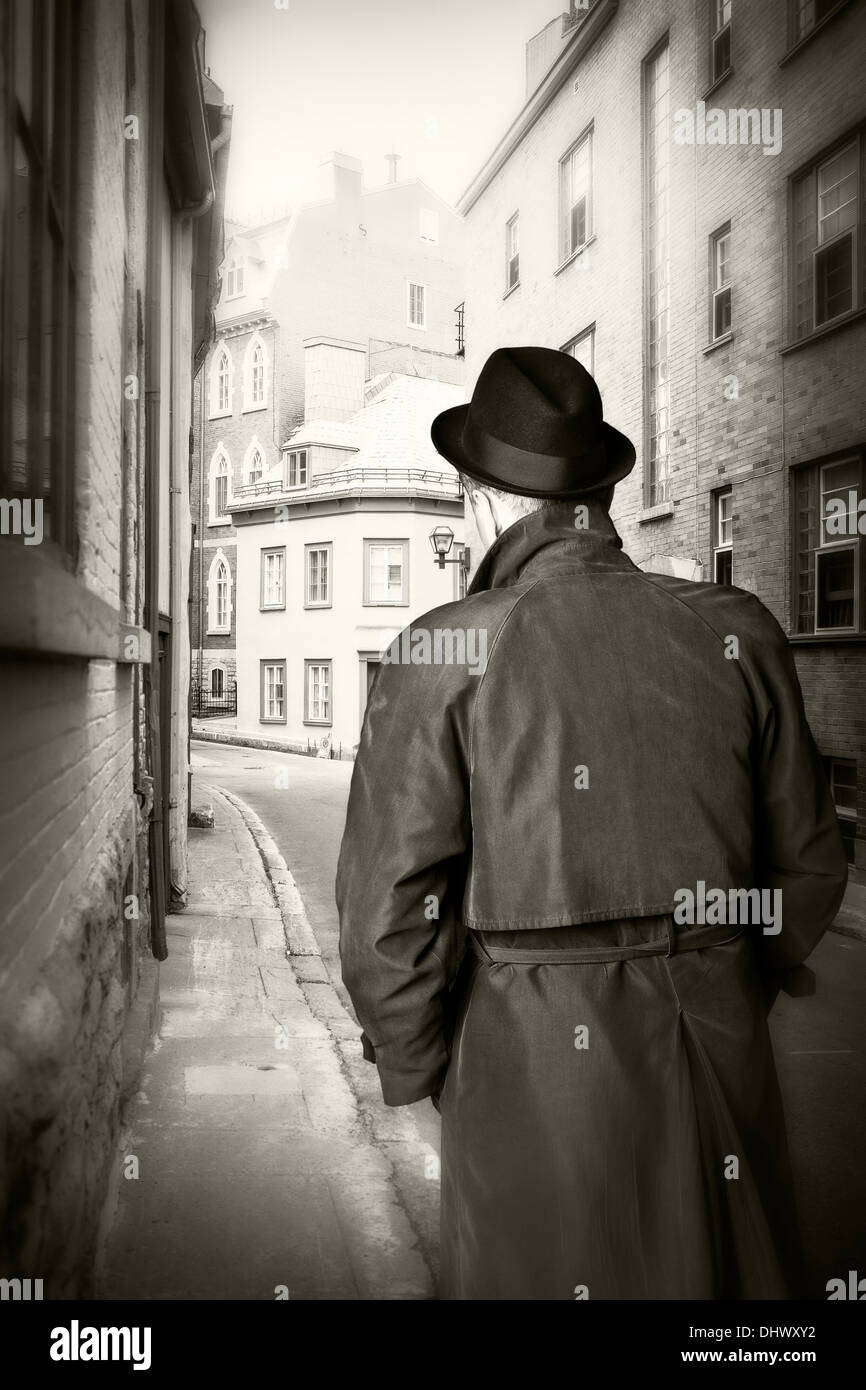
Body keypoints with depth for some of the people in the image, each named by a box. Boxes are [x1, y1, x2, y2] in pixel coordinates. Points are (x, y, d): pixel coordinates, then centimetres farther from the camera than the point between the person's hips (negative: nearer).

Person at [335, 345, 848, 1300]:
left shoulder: (441, 657, -14)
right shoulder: (737, 634, -3)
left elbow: (388, 911, -13)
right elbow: (808, 862, 5)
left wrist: (416, 1069, 5)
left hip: (534, 1074, -3)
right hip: (721, 1053, 4)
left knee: (540, 1271, 20)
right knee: (732, 1273, 24)